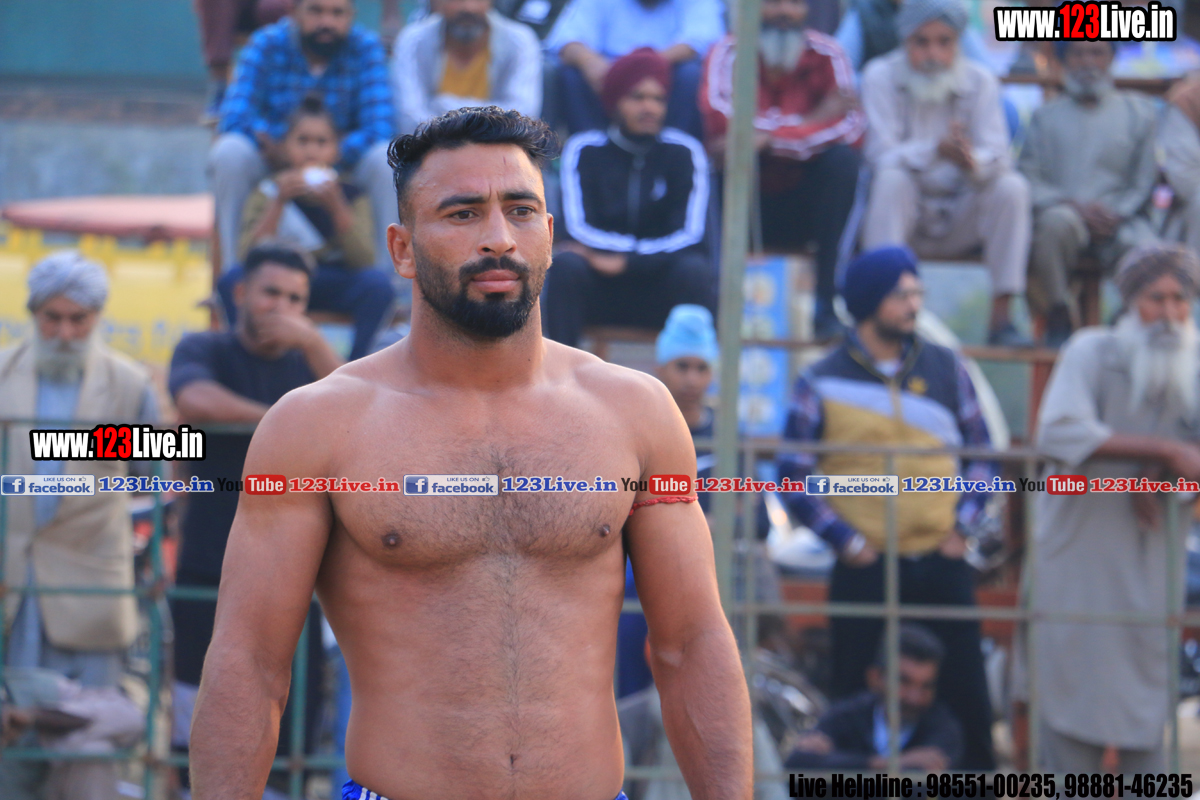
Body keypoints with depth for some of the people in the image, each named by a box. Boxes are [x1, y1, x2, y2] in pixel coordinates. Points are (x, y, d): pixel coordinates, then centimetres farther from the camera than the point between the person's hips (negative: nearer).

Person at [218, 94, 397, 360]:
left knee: (378, 284, -31)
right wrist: (279, 203, -23)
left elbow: (363, 261, -14)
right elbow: (248, 256, -14)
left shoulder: (351, 197, 0)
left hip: (334, 286, 0)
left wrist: (336, 207, -25)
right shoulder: (268, 193, -1)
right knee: (233, 278, -31)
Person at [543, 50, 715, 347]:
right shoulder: (585, 151, -1)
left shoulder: (683, 152, -2)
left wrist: (626, 260, -21)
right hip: (600, 291, 0)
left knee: (694, 269, -32)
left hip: (662, 289, 0)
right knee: (567, 265, -31)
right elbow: (580, 229, -11)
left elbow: (689, 236, -11)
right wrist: (648, 248, -18)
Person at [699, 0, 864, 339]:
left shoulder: (825, 54, -5)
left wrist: (770, 138, -29)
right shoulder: (729, 54, -8)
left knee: (843, 157, -25)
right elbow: (720, 121, -25)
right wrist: (811, 120, -22)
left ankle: (826, 296, -25)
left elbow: (852, 128, -19)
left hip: (804, 209, 1)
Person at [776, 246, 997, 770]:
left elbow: (981, 453, 13)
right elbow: (795, 477, 0)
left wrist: (962, 524, 1)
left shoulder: (945, 368, 8)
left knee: (965, 696, 2)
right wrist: (845, 540, -9)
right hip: (864, 571, -2)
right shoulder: (822, 383, 0)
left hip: (942, 567, 2)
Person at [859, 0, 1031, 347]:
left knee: (1012, 187, -23)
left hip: (959, 222, 2)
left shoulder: (980, 81, -1)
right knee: (892, 179, -32)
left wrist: (972, 162, -39)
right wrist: (937, 150, -38)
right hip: (905, 214, -2)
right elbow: (882, 154, -19)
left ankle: (1001, 318, -22)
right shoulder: (881, 76, -7)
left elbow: (998, 156, -13)